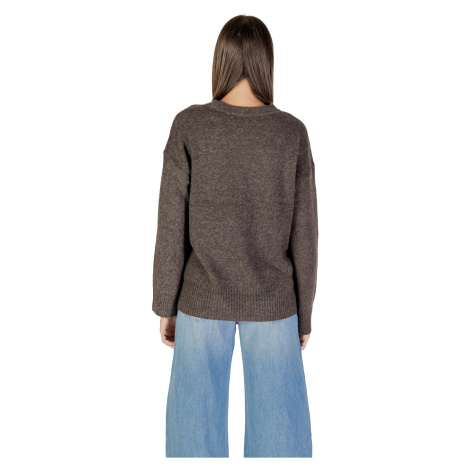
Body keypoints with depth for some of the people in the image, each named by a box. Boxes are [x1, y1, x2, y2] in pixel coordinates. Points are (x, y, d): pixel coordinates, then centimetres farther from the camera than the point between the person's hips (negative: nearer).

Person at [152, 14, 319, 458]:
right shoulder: (292, 133, -8)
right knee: (277, 426, 15)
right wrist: (304, 313, 6)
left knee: (196, 422, 15)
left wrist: (165, 305, 3)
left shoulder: (188, 127, -11)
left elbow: (172, 227, -9)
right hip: (272, 303, 1)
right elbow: (304, 236, -6)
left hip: (203, 302, 0)